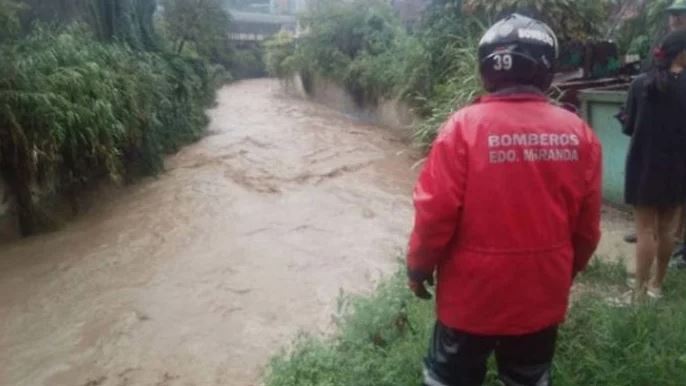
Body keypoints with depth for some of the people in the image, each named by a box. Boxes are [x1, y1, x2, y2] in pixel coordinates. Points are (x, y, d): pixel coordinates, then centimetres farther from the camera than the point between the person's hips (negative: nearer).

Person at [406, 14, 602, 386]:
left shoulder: (465, 126, -17)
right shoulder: (578, 133, -5)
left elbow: (435, 214, -16)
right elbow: (587, 227, 2)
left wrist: (418, 267, 1)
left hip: (472, 294, -3)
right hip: (543, 295, 4)